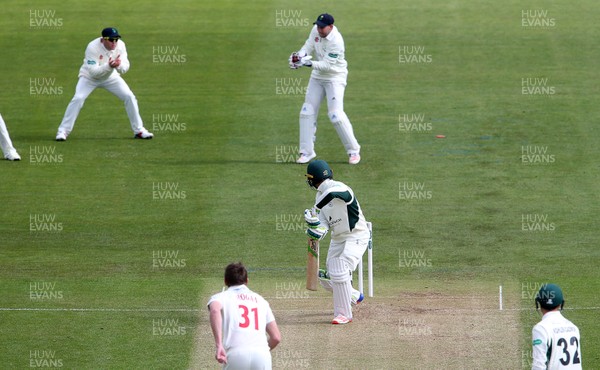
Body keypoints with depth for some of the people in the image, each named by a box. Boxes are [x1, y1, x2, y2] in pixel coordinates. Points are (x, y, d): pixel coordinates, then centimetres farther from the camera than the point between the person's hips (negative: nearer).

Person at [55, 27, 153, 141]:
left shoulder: (120, 45, -21)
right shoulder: (92, 47, -32)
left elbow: (125, 67, -22)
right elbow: (93, 71, -35)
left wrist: (119, 65, -45)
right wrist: (108, 66, -50)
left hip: (111, 77, 4)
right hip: (90, 77, -4)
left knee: (129, 97, -7)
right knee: (78, 99, -23)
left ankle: (139, 130, 7)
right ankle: (63, 131, -13)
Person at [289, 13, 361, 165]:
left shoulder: (336, 41, -28)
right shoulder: (316, 30, -7)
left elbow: (327, 65, -29)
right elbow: (309, 45, -1)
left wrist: (309, 63, -41)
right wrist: (301, 54, -22)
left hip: (334, 78, -7)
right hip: (317, 77, 7)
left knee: (336, 115, -16)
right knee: (307, 112, 4)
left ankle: (354, 151, -2)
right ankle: (307, 152, 13)